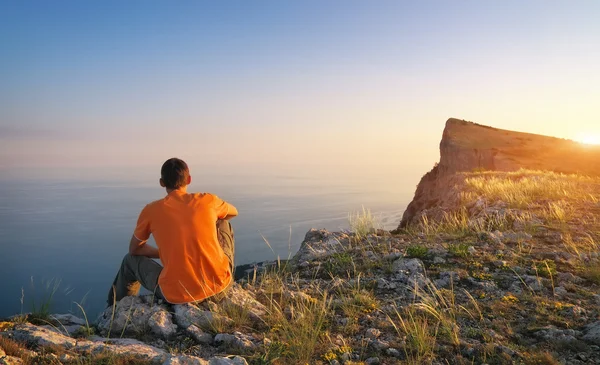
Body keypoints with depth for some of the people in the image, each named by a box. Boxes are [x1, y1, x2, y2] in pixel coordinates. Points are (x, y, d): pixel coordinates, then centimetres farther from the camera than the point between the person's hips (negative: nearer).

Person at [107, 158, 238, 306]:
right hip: (219, 282, 1)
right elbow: (234, 212, 25)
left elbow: (134, 249, 15)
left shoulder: (151, 210, -1)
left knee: (130, 260, 27)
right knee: (223, 223, 27)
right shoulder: (207, 200, 1)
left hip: (177, 295, -1)